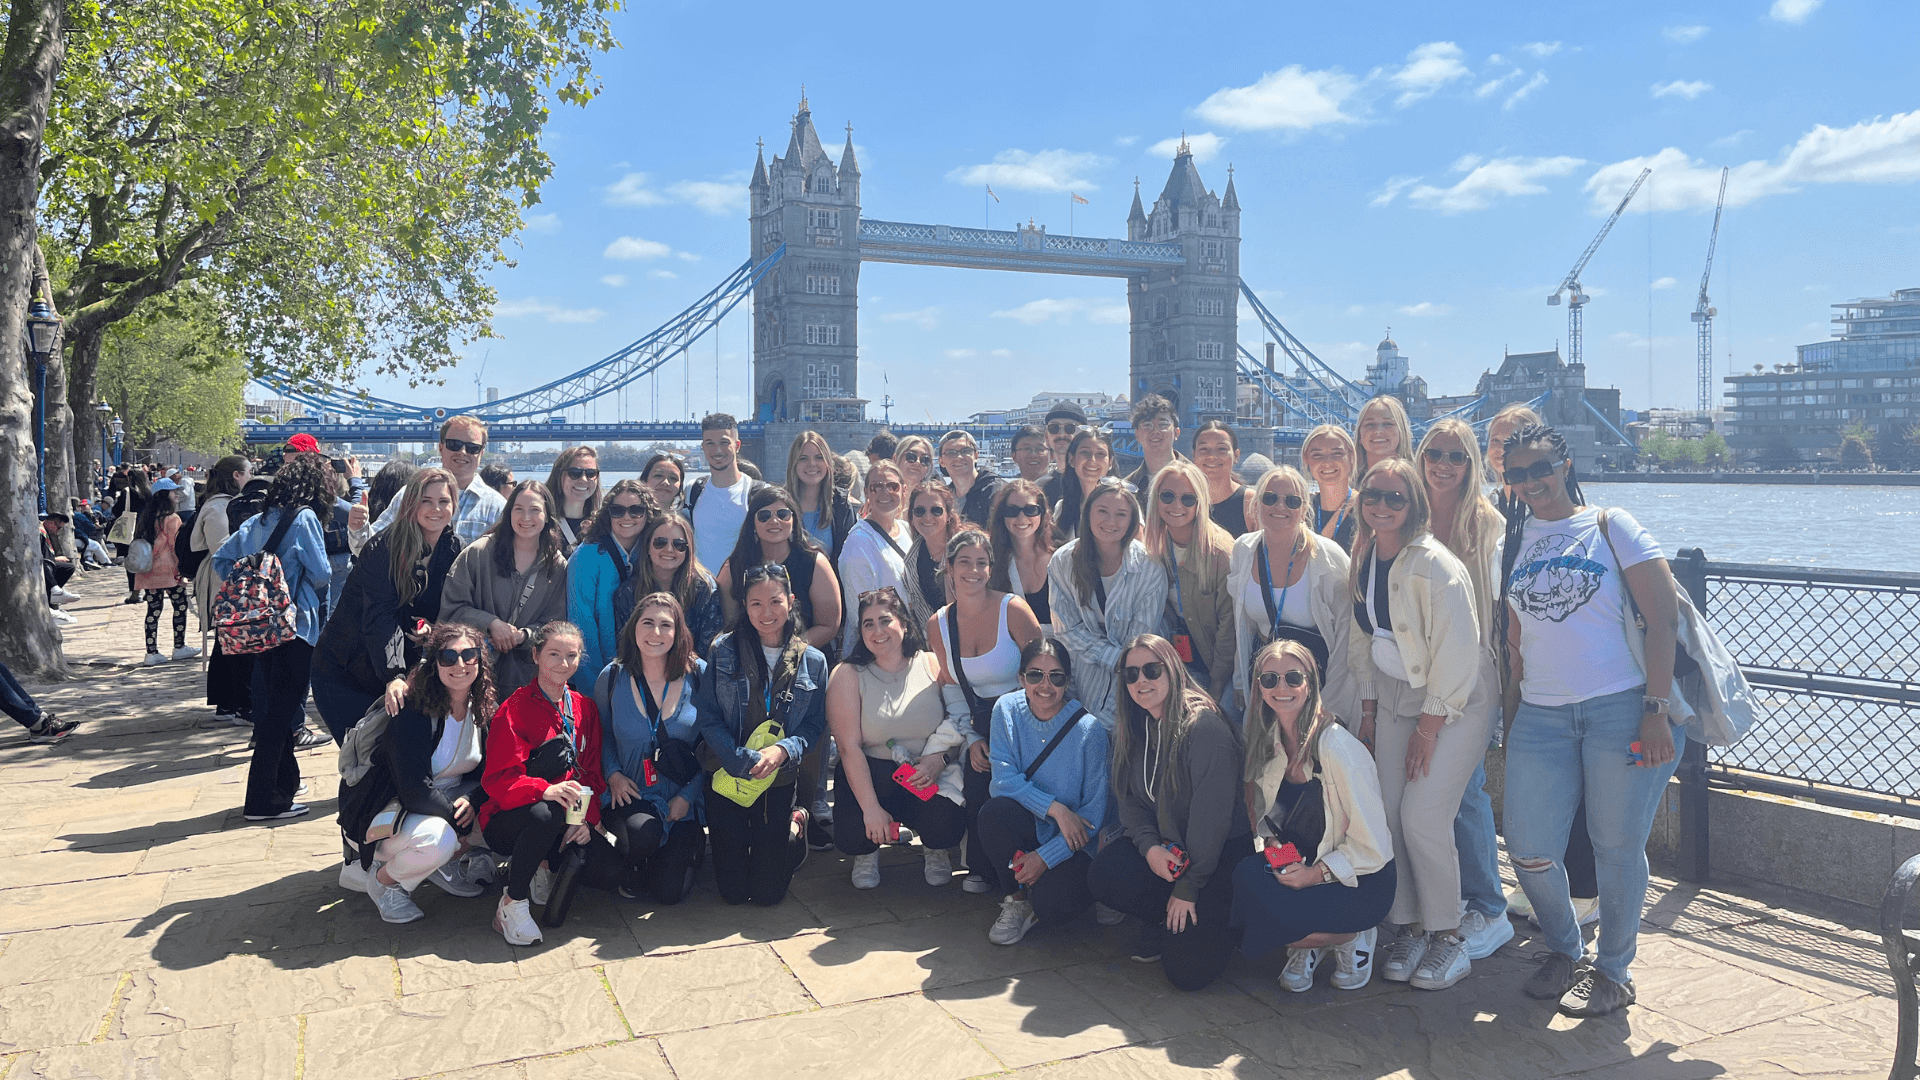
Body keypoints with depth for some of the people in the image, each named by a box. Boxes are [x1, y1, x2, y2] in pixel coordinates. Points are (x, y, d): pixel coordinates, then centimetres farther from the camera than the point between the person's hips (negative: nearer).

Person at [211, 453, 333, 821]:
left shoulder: (259, 520, 10)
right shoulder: (304, 518, -11)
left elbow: (220, 559, 11)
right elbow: (321, 574, -13)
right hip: (295, 626, -8)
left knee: (274, 706, 18)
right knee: (282, 711, -2)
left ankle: (285, 781, 31)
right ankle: (264, 801, 1)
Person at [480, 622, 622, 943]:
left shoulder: (585, 708, 9)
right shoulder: (515, 709, -9)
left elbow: (592, 772, 10)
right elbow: (499, 779, -18)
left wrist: (585, 818, -9)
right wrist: (546, 790, -37)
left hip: (569, 823, 5)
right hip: (506, 820, -5)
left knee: (612, 874, -16)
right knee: (546, 813, -40)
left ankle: (545, 865, 13)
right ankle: (511, 904, -19)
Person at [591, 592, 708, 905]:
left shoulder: (698, 675, -6)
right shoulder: (612, 678, -3)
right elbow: (601, 735, 11)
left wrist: (687, 796, -9)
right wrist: (613, 774, -7)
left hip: (683, 801, 0)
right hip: (630, 795, 0)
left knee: (670, 893, -8)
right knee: (643, 833, -34)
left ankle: (690, 845, 28)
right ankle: (631, 867, 5)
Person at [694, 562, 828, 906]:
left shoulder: (813, 661, 0)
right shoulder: (724, 650, -4)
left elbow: (814, 724, 0)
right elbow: (708, 715, -7)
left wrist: (783, 750, -21)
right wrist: (744, 762, -20)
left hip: (779, 780, 0)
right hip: (727, 778, 0)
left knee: (768, 893, 3)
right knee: (733, 891, 4)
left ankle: (795, 825, 31)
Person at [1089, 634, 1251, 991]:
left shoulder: (1205, 727, -20)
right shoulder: (1133, 729, 4)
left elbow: (1211, 813, -21)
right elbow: (1128, 799, 5)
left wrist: (1188, 887, -18)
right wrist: (1149, 846, -16)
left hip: (1221, 852, -6)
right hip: (1164, 847, 6)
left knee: (1186, 970, -17)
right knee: (1102, 874, -25)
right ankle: (1163, 922, 4)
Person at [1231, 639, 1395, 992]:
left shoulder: (1337, 747, -21)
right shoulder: (1267, 743, 0)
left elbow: (1371, 846, -17)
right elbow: (1264, 814, 12)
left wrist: (1315, 874, -23)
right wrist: (1271, 842, -9)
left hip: (1360, 882, -6)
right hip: (1300, 867, 6)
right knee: (1245, 874, -27)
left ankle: (1351, 937, 1)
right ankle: (1310, 944, 3)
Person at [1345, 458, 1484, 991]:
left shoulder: (1436, 566, -19)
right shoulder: (1365, 559, 3)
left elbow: (1457, 653, -19)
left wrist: (1428, 728, -15)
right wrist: (1368, 707, 9)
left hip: (1454, 705, -6)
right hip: (1395, 701, 6)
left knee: (1423, 816, -13)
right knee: (1388, 812, -2)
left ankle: (1447, 937, 4)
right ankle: (1405, 928, 12)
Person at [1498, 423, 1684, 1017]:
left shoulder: (1610, 526, 1)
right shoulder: (1511, 541, 12)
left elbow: (1664, 618, -4)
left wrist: (1656, 709, -12)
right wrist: (1512, 716, 10)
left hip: (1621, 708, -3)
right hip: (1540, 715, 3)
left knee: (1617, 847, 3)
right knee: (1529, 849, 0)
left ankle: (1614, 970, 24)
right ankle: (1562, 948, 27)